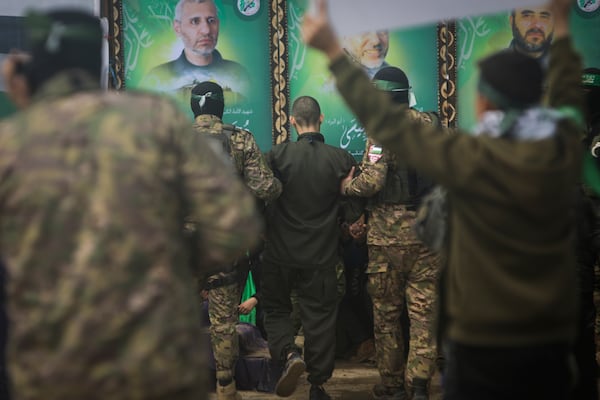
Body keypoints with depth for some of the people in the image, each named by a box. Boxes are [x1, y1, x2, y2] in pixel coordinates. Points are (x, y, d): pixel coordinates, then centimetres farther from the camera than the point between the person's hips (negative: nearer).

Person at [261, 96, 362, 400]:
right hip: (322, 255, 1)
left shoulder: (276, 155, -9)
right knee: (319, 317, 9)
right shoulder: (341, 159, -6)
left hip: (280, 252, 0)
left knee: (275, 309, 17)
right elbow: (353, 211, -2)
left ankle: (288, 353, -9)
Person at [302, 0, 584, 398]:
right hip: (553, 338, 5)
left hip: (485, 342, -5)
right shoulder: (565, 151, -3)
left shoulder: (474, 160, -17)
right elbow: (568, 98, 19)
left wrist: (334, 52, -8)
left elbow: (388, 121, -12)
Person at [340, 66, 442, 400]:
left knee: (387, 313, 9)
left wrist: (344, 185, -2)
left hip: (388, 235, -3)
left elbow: (371, 181, -20)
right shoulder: (431, 124, 5)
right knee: (424, 311, 5)